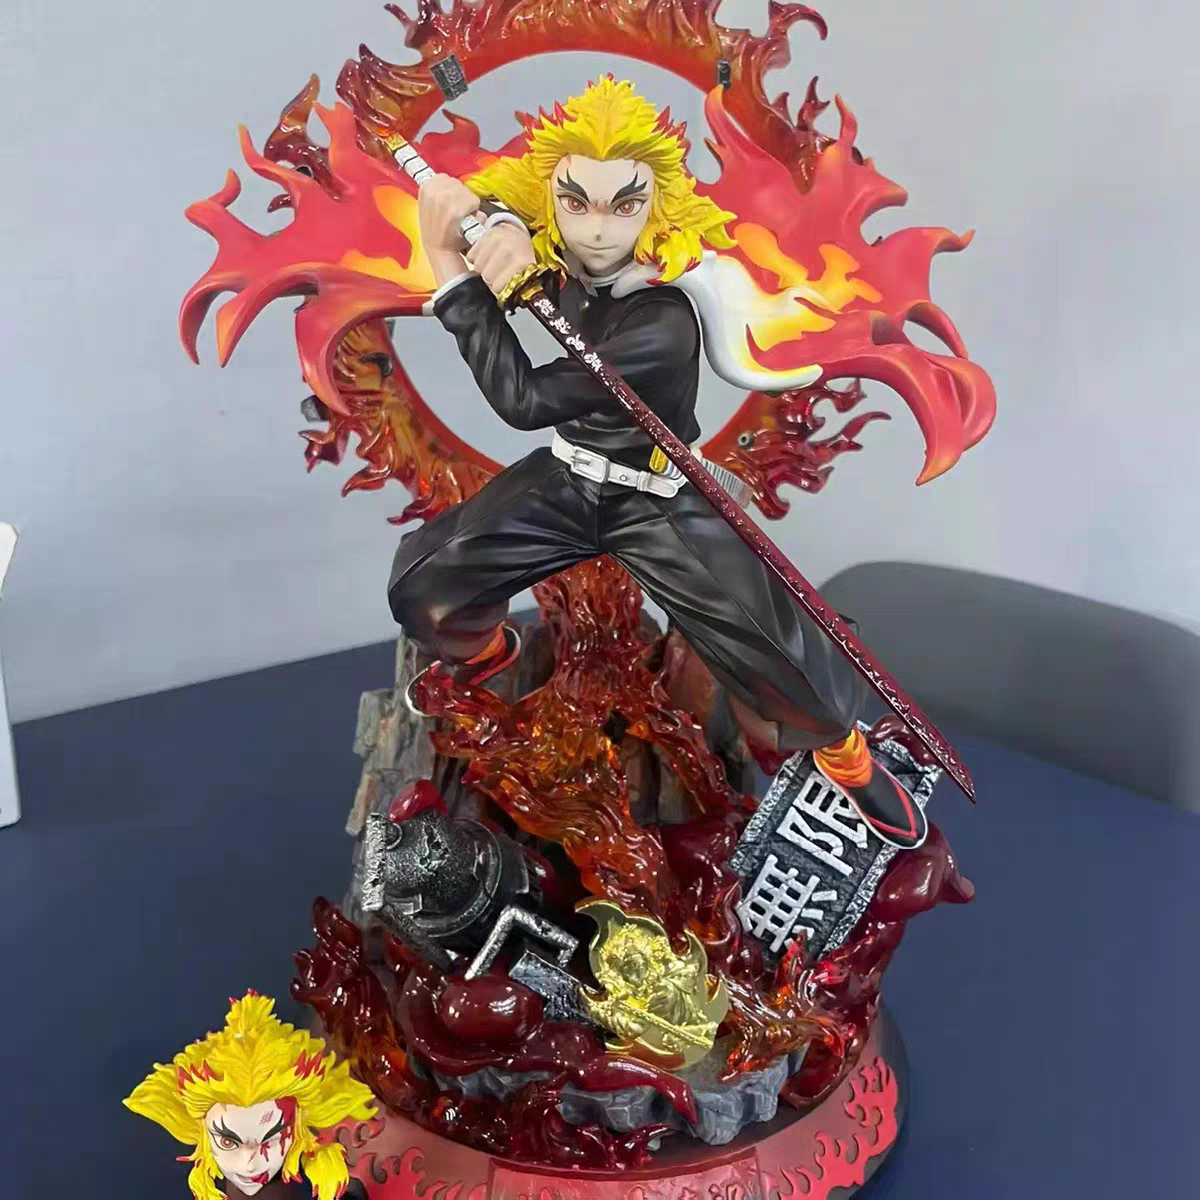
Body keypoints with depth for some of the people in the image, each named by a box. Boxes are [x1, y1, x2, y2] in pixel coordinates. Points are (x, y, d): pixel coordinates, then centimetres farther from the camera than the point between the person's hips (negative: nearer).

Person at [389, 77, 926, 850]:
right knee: (421, 589, -5)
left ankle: (836, 744, 20)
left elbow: (523, 399, -30)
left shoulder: (661, 326, -31)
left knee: (796, 683, -17)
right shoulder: (568, 259, -12)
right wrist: (496, 224, -18)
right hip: (566, 482, 6)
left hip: (659, 505, -6)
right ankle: (485, 653, 32)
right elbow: (495, 199, 8)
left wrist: (453, 276, -29)